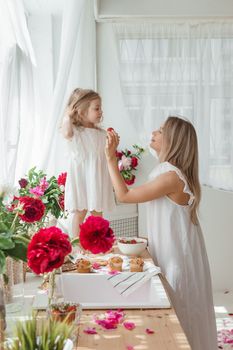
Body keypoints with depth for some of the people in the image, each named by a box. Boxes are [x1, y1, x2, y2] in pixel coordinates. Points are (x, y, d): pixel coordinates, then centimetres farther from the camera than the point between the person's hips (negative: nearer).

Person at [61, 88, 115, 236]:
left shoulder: (102, 133, 7)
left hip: (98, 179, 4)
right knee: (80, 212, 7)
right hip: (81, 178, -4)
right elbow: (66, 133, -34)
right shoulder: (75, 131, -9)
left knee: (97, 212, 13)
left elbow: (107, 156, 12)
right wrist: (67, 116, -22)